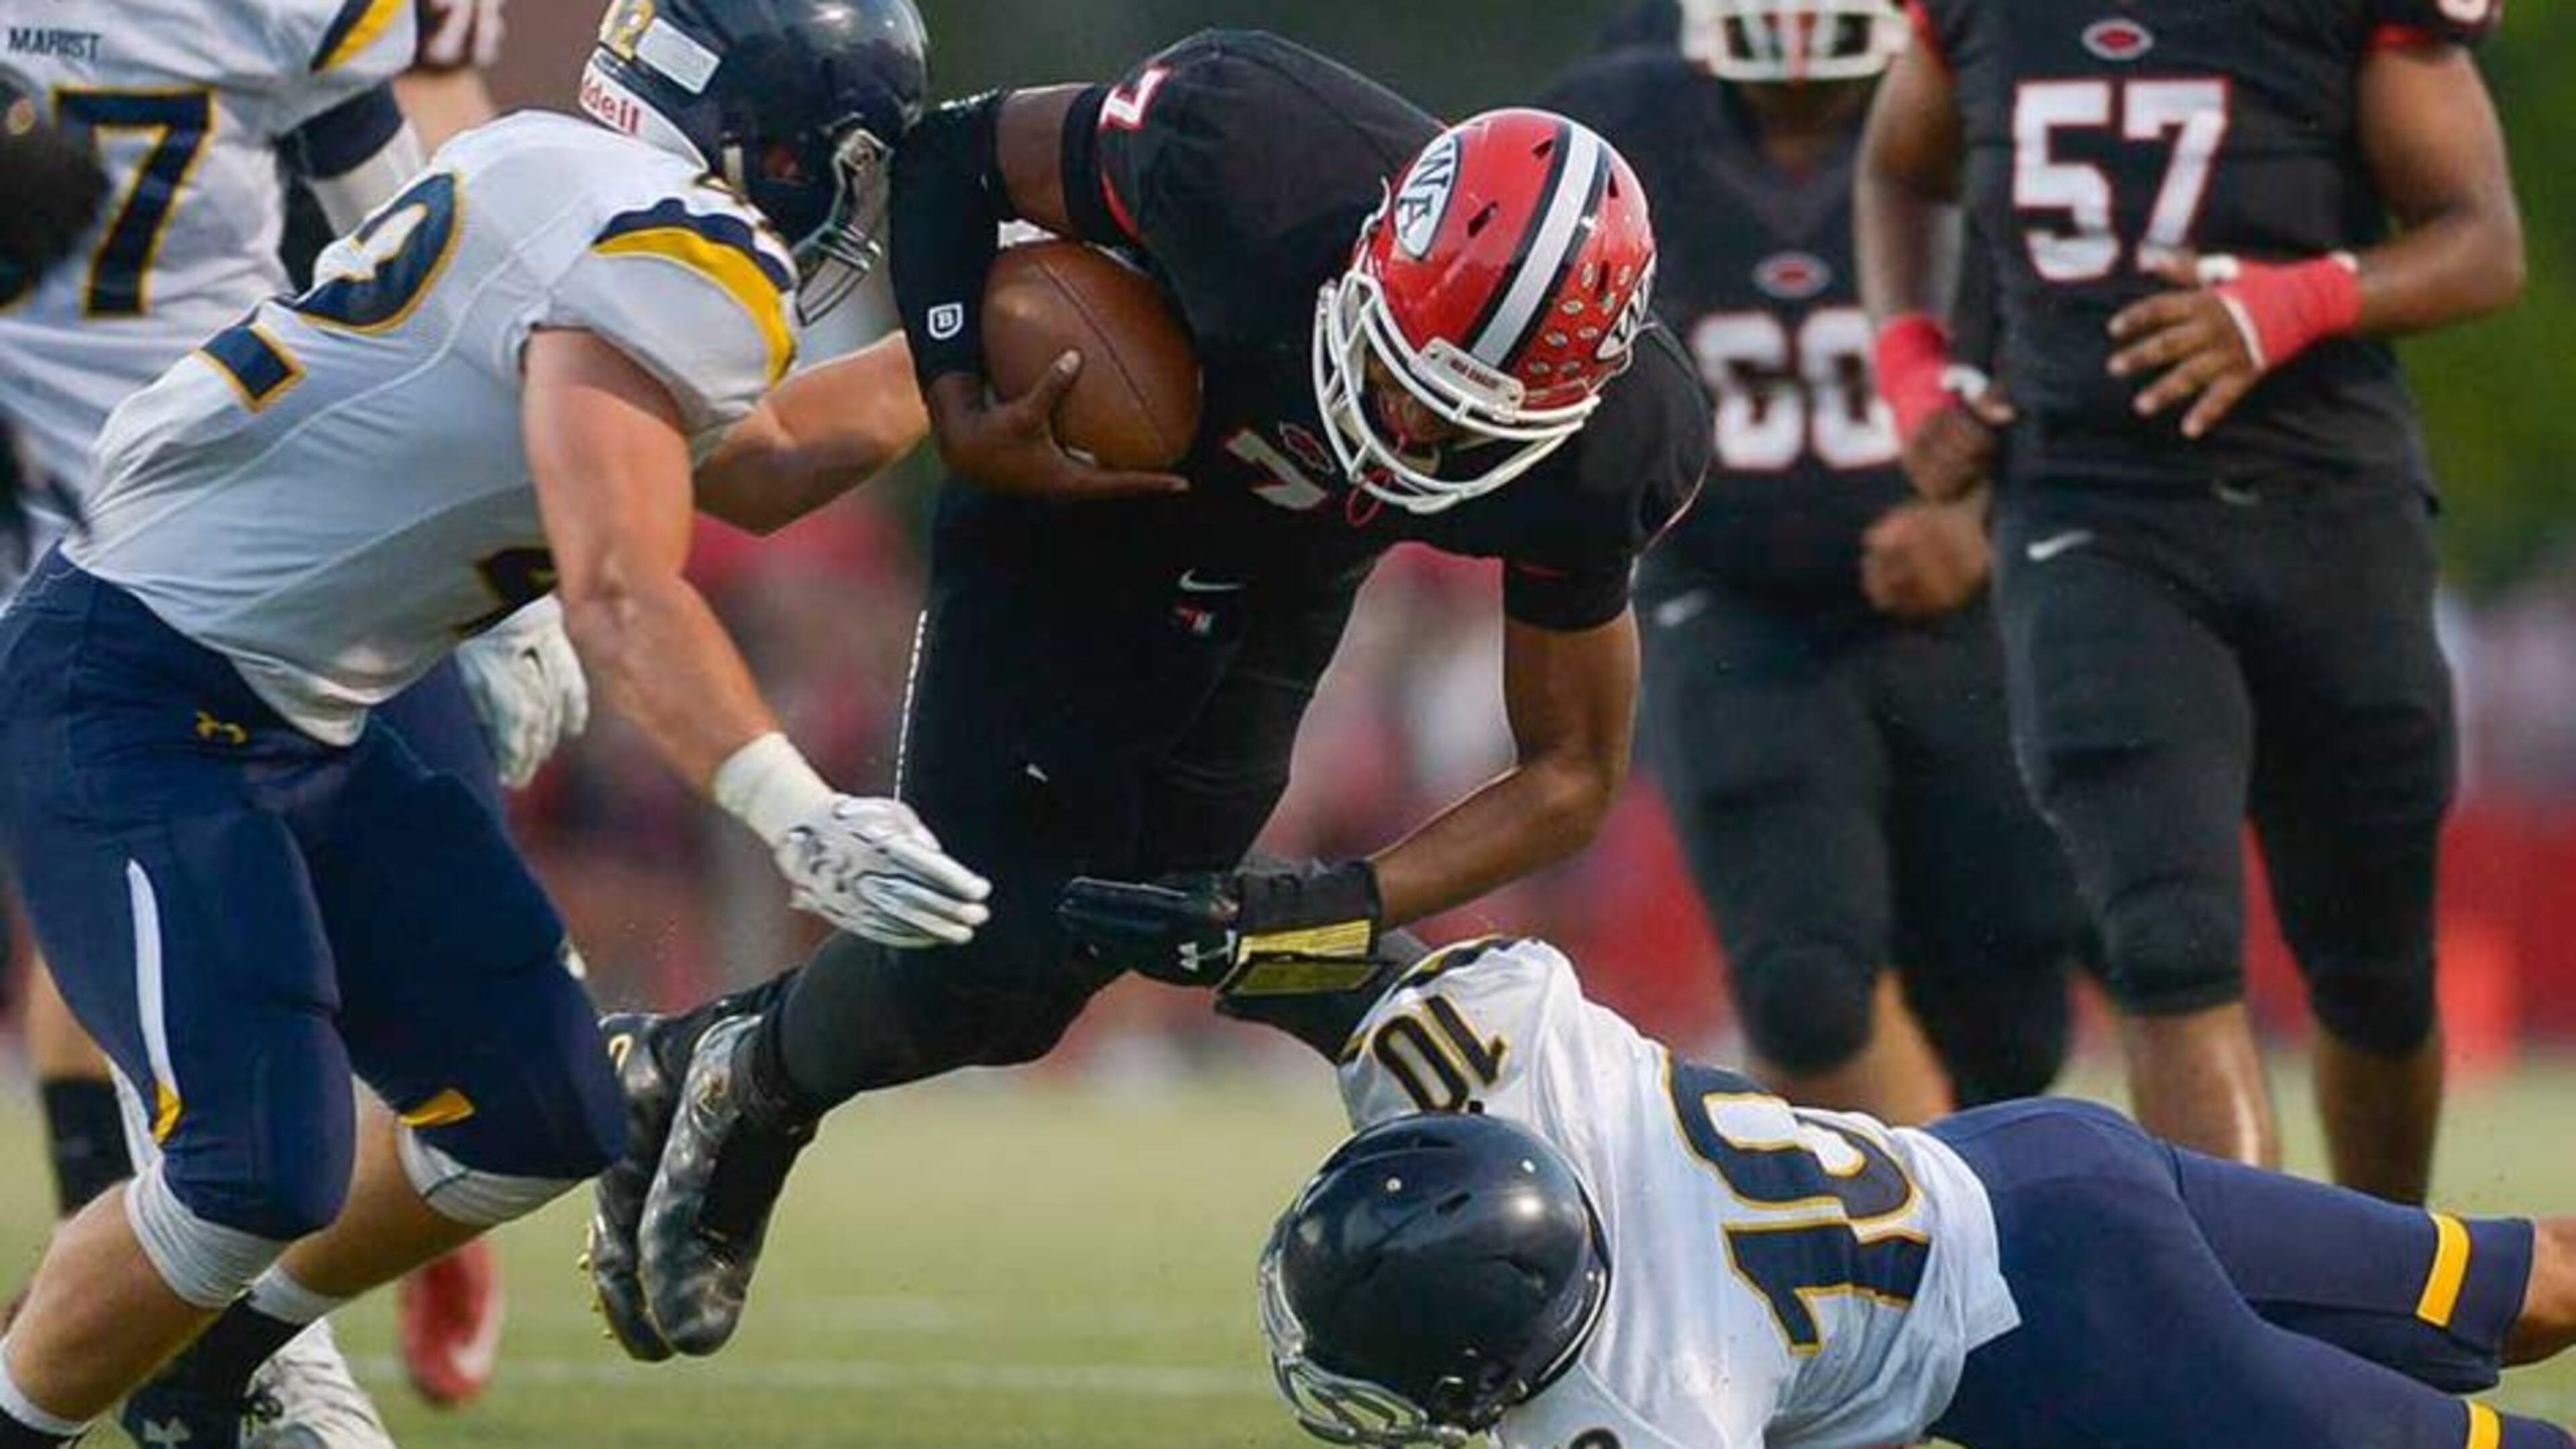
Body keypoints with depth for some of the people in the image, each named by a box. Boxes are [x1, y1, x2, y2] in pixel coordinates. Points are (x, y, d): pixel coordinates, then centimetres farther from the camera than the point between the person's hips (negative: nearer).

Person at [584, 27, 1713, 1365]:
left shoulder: (1606, 456, -29)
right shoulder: (1242, 156, -38)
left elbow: (1570, 777, -16)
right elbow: (958, 154, -18)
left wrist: (1344, 910, -30)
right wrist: (963, 420, -30)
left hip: (1272, 596, 3)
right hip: (1063, 524, -3)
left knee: (1032, 980, 3)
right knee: (978, 970, -14)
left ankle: (729, 1069, 31)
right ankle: (742, 1073, 17)